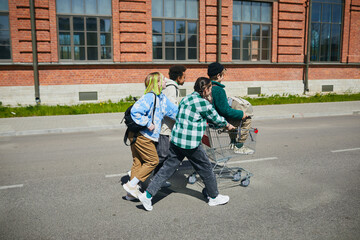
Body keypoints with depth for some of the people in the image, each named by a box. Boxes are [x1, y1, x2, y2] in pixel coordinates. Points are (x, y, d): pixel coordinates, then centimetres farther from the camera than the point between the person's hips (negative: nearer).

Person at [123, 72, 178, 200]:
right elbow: (135, 111, -27)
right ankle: (131, 185, 5)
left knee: (138, 162, 14)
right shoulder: (149, 97, -18)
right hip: (141, 135, -10)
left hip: (142, 135, 10)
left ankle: (131, 192, 24)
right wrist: (148, 123, -22)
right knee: (152, 161, -2)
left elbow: (175, 111, 19)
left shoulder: (162, 98, 11)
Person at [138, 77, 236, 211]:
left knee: (168, 168, 10)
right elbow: (215, 118, 0)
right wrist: (227, 125, 21)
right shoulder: (203, 102, -12)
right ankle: (214, 197, 26)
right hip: (191, 143, -8)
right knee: (205, 168, 10)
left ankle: (148, 194, 9)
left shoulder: (186, 99, 13)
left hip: (176, 140, 8)